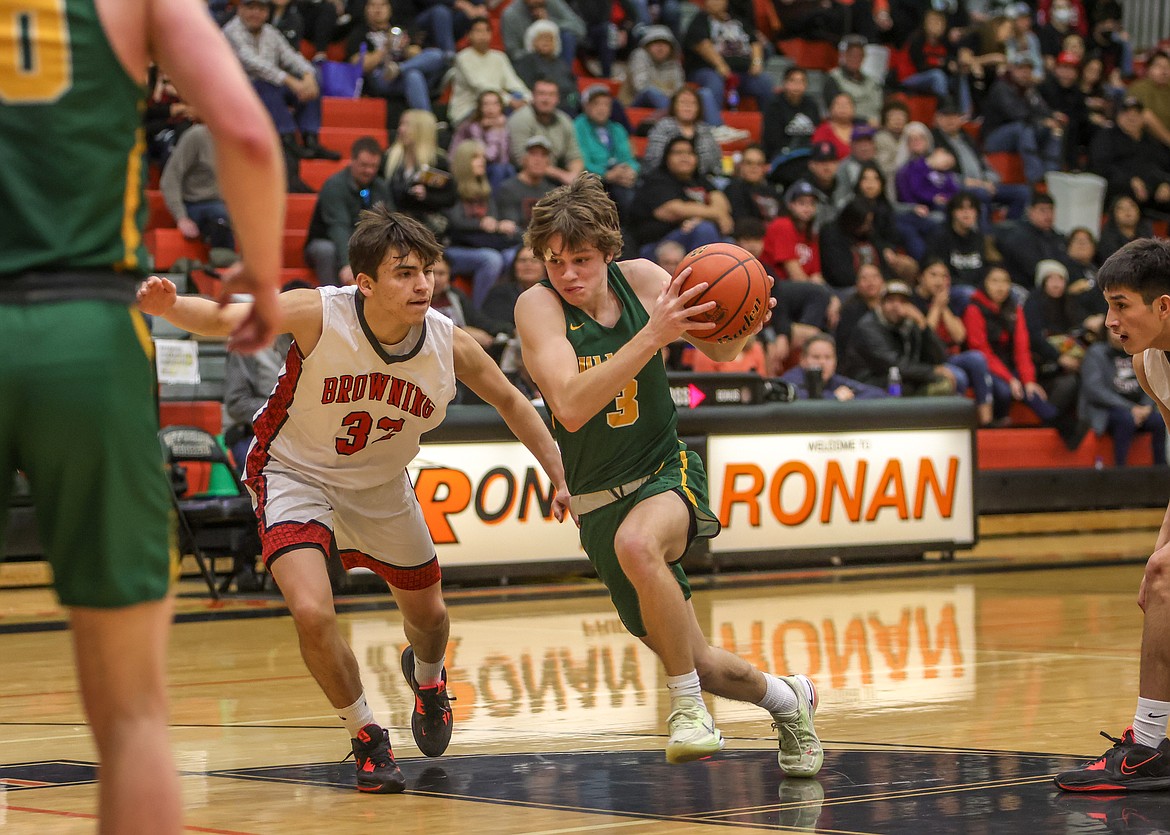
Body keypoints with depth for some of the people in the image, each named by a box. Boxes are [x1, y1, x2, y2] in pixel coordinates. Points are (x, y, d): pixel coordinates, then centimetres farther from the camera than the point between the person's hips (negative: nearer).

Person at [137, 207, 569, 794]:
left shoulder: (449, 343, -20)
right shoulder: (318, 315, -31)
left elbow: (509, 400, -2)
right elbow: (224, 319, -31)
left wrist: (559, 475, -2)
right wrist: (169, 307, -53)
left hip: (381, 486, 4)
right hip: (297, 475, -4)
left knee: (427, 614, 20)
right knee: (312, 612, -25)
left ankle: (426, 677, 60)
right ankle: (367, 739, 1)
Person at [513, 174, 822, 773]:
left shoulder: (641, 279, -8)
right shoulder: (538, 306, -16)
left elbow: (718, 351, 7)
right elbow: (570, 407, -32)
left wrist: (744, 328, -16)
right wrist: (652, 335, -39)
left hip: (668, 471, -1)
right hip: (598, 502, 1)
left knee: (636, 542, -38)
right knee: (694, 661, 7)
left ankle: (688, 703, -22)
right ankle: (787, 698, 38)